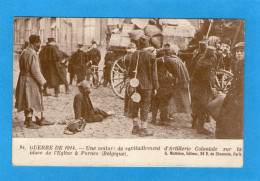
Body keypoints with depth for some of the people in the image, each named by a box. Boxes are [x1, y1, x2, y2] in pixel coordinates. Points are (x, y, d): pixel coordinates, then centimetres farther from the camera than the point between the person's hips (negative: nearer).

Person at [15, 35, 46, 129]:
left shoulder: (24, 52, 9)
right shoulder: (32, 54, -20)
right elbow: (35, 70, -21)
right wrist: (41, 82, -13)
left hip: (23, 78, 9)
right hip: (30, 80, -9)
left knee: (27, 101, 19)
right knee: (31, 101, -2)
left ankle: (27, 119, 31)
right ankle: (29, 123, 3)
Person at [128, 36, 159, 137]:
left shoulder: (135, 54, 1)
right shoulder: (151, 56, -8)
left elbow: (131, 70, 6)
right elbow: (153, 73, -7)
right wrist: (155, 87, -1)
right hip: (147, 85, -4)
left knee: (135, 105, 14)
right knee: (145, 106, 1)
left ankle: (135, 127, 23)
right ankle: (143, 129, 2)